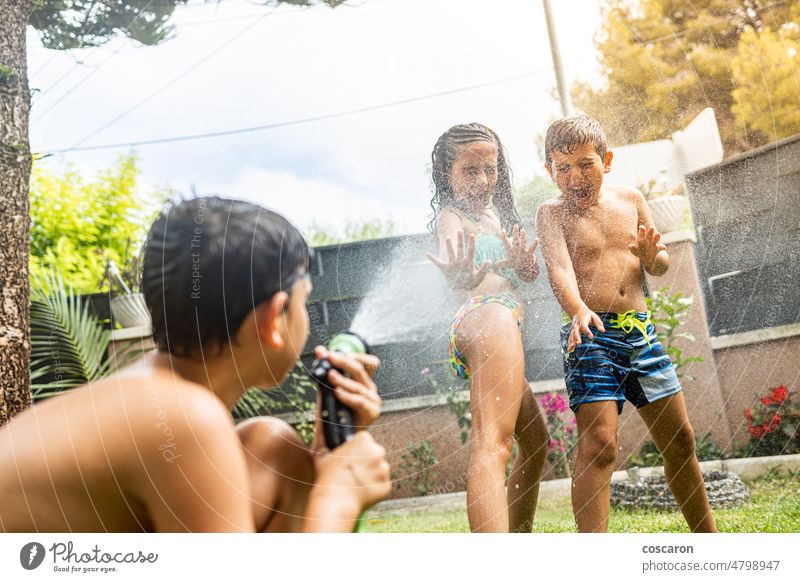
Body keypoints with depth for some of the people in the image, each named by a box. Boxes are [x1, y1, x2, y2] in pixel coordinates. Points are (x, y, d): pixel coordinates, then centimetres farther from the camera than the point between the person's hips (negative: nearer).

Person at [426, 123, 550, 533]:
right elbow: (454, 272, -22)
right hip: (489, 317, -10)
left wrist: (525, 265, -8)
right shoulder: (451, 216, 0)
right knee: (493, 444, -27)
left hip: (501, 324, 10)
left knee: (535, 442, 23)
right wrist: (461, 276, -47)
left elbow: (529, 275, 17)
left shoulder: (494, 211, 26)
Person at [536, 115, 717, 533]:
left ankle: (708, 538, 31)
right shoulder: (552, 213, -2)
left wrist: (652, 255, -11)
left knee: (679, 440, 12)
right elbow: (559, 267, -19)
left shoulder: (630, 200, 11)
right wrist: (579, 310, -38)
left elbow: (661, 266, 14)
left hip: (639, 328, 5)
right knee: (598, 445, -15)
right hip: (590, 332, -5)